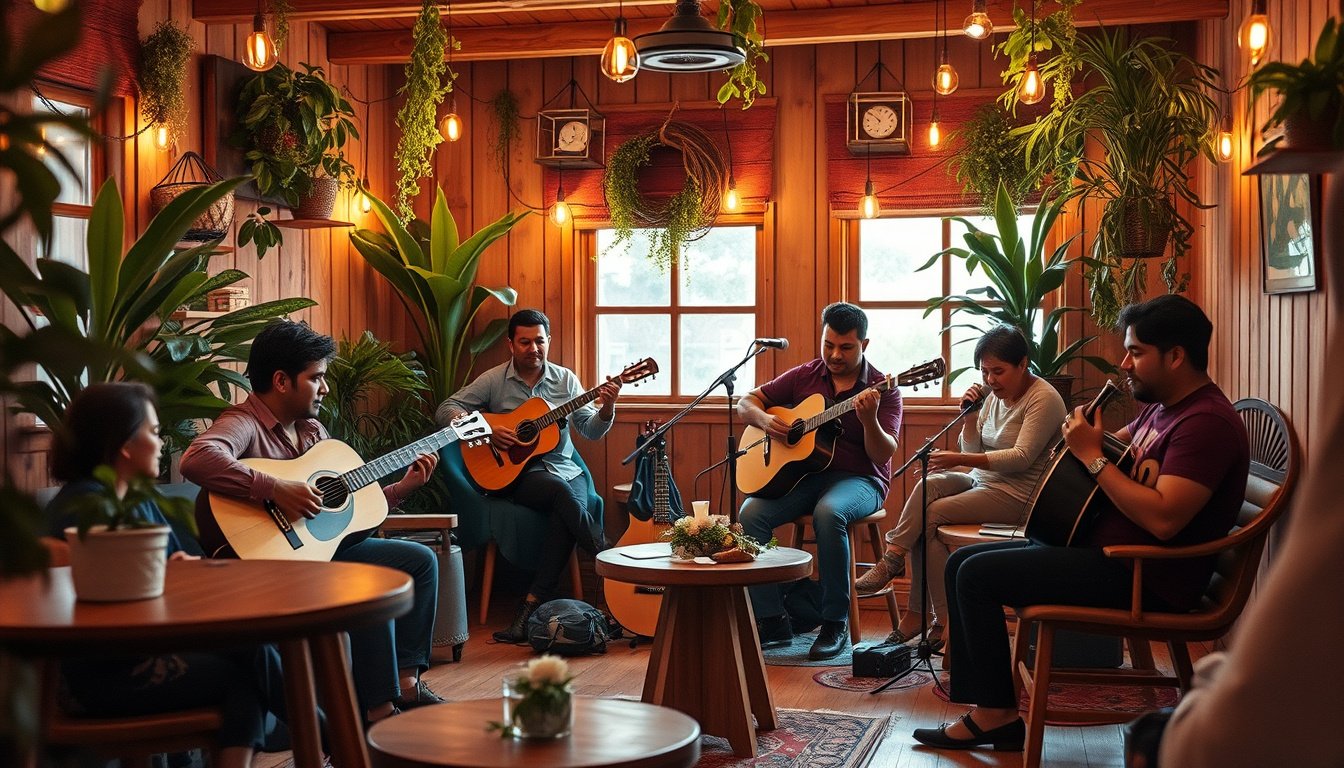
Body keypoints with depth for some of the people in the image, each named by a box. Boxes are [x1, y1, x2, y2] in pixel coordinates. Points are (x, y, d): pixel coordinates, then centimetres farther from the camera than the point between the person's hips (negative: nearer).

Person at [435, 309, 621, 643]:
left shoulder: (565, 379, 9)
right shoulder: (494, 380, 2)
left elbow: (592, 431, 9)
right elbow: (446, 409, -2)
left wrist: (607, 408, -13)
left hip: (563, 468, 3)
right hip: (515, 474, -2)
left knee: (567, 514, -33)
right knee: (562, 492, -36)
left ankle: (533, 603, -33)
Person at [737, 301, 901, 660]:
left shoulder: (882, 390, -2)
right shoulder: (804, 376, 9)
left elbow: (883, 456, -12)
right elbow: (746, 402, 13)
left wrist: (869, 420, -31)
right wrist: (764, 420, -9)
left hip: (858, 479, -4)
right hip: (801, 474, 4)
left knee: (829, 512, -38)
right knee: (750, 513, -24)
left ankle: (835, 623, -23)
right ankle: (772, 620, -14)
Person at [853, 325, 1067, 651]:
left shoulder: (1044, 399, -11)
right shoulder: (993, 395, 14)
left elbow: (1022, 457, -21)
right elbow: (973, 451, 15)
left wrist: (960, 460, -26)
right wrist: (969, 416, -3)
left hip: (1016, 495, -8)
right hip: (982, 482, 8)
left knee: (929, 517, -20)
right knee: (930, 484, -20)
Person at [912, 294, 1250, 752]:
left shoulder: (1206, 422, -19)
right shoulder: (1163, 407, 13)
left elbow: (1163, 519, -29)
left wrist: (1093, 457, -20)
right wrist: (1090, 436, 2)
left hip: (1148, 579, -11)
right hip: (1102, 545, 11)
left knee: (977, 575, -15)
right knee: (962, 562, 6)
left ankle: (998, 714, -2)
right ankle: (982, 711, 4)